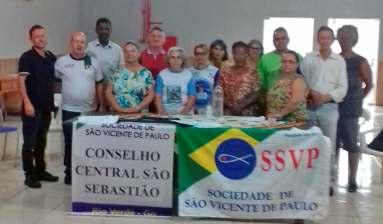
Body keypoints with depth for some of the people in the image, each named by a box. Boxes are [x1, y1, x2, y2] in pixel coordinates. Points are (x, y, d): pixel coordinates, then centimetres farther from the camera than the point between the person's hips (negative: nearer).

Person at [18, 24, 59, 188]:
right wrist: (27, 102, -25)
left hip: (46, 107, 6)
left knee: (41, 141, 16)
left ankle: (40, 171, 26)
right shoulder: (27, 57, -9)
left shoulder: (52, 57, 9)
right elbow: (21, 80, -16)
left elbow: (55, 79, 19)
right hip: (32, 107, -6)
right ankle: (29, 175, 7)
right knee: (29, 142, 0)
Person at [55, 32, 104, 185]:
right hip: (70, 110, -2)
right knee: (70, 142, 5)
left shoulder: (93, 62, 3)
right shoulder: (61, 62, -3)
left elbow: (99, 85, 7)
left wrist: (101, 105, 5)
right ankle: (69, 172, 16)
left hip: (90, 110, 2)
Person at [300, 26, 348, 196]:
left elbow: (342, 89, 0)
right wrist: (309, 93, -11)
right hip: (309, 106, 1)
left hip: (329, 107, -1)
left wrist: (326, 97, -13)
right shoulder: (308, 58, 7)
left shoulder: (339, 61, 5)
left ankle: (329, 181, 8)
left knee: (328, 146, 0)